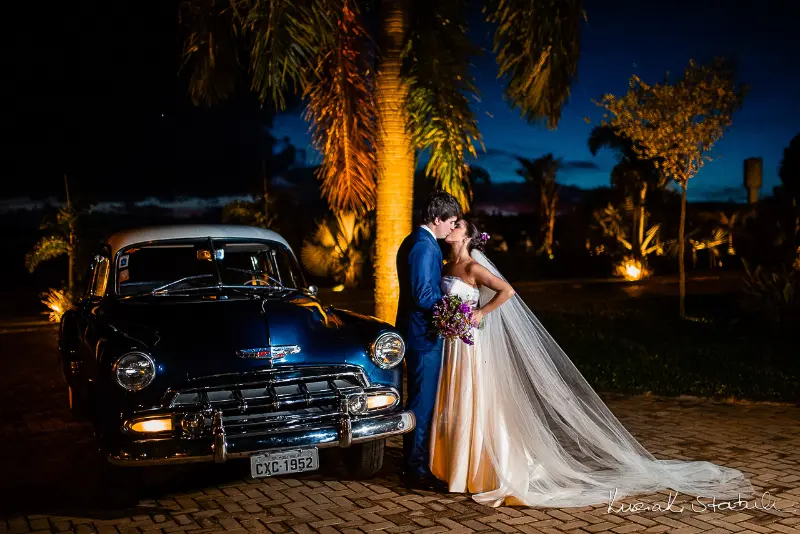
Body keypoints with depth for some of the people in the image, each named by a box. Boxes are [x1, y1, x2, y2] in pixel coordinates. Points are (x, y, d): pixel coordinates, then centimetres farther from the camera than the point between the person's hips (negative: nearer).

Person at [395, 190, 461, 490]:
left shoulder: (414, 242, 14)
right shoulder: (425, 246, -19)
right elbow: (423, 296, -24)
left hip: (416, 333, 11)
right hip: (424, 335, -11)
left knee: (421, 400, 18)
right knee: (423, 402, -3)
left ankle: (414, 462, 28)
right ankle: (417, 471, 5)